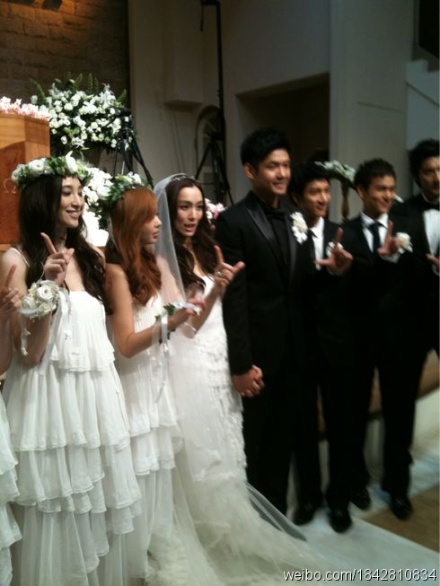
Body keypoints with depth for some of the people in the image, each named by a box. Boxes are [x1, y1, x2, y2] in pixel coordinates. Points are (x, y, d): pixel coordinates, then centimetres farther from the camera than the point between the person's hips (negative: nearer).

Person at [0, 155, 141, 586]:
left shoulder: (90, 257, 10)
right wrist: (48, 289, -23)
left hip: (97, 398, 6)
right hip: (50, 401, -5)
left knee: (98, 511, 16)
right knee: (56, 519, 7)